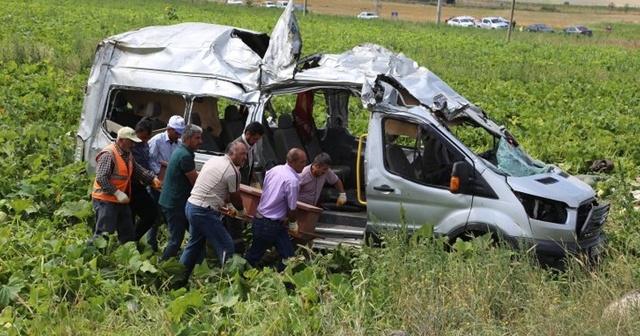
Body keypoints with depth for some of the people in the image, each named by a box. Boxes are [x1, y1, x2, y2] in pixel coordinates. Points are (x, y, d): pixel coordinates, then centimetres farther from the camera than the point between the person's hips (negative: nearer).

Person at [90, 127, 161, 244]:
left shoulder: (128, 154, 11)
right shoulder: (108, 154, -18)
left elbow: (138, 170, 20)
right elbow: (101, 179, -25)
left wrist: (153, 178, 7)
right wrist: (117, 193, -26)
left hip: (121, 201, 9)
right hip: (106, 201, -9)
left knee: (128, 234, 14)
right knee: (104, 233, -8)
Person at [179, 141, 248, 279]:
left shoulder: (213, 159, 11)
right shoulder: (232, 171, -13)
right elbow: (235, 198, -1)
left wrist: (221, 204, 28)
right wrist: (241, 212, 17)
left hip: (191, 205, 9)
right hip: (204, 212, -9)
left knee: (195, 245, 22)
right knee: (226, 247, -3)